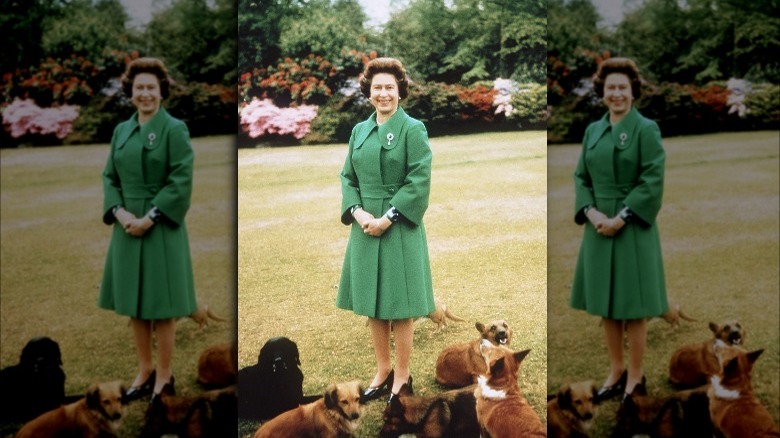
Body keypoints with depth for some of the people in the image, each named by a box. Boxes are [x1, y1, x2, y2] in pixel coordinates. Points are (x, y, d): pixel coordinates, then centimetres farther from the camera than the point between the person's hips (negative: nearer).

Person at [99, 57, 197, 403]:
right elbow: (110, 177, 10)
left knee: (160, 304, 1)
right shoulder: (121, 131, 10)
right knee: (134, 303, 11)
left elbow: (181, 182, -13)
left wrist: (150, 218, -17)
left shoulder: (174, 129, -7)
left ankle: (164, 374, 14)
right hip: (127, 225, 5)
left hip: (161, 228, -5)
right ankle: (145, 370, 24)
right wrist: (119, 212, -8)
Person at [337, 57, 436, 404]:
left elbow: (419, 181, -13)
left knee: (398, 306, 2)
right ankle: (383, 371, 25)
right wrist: (357, 212, -7)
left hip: (399, 228, -5)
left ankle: (402, 375, 16)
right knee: (372, 305, 11)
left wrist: (387, 218, -17)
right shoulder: (360, 131, 10)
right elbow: (348, 176, 11)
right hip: (365, 226, 5)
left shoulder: (412, 129, -7)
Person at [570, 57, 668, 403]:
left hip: (632, 228, -5)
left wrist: (621, 218, -18)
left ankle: (636, 376, 15)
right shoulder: (593, 131, 9)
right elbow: (581, 177, 9)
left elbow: (652, 182, -13)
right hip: (599, 226, 5)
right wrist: (591, 212, -8)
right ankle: (616, 371, 25)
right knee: (606, 306, 11)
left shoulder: (646, 129, -7)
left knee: (632, 306, 2)